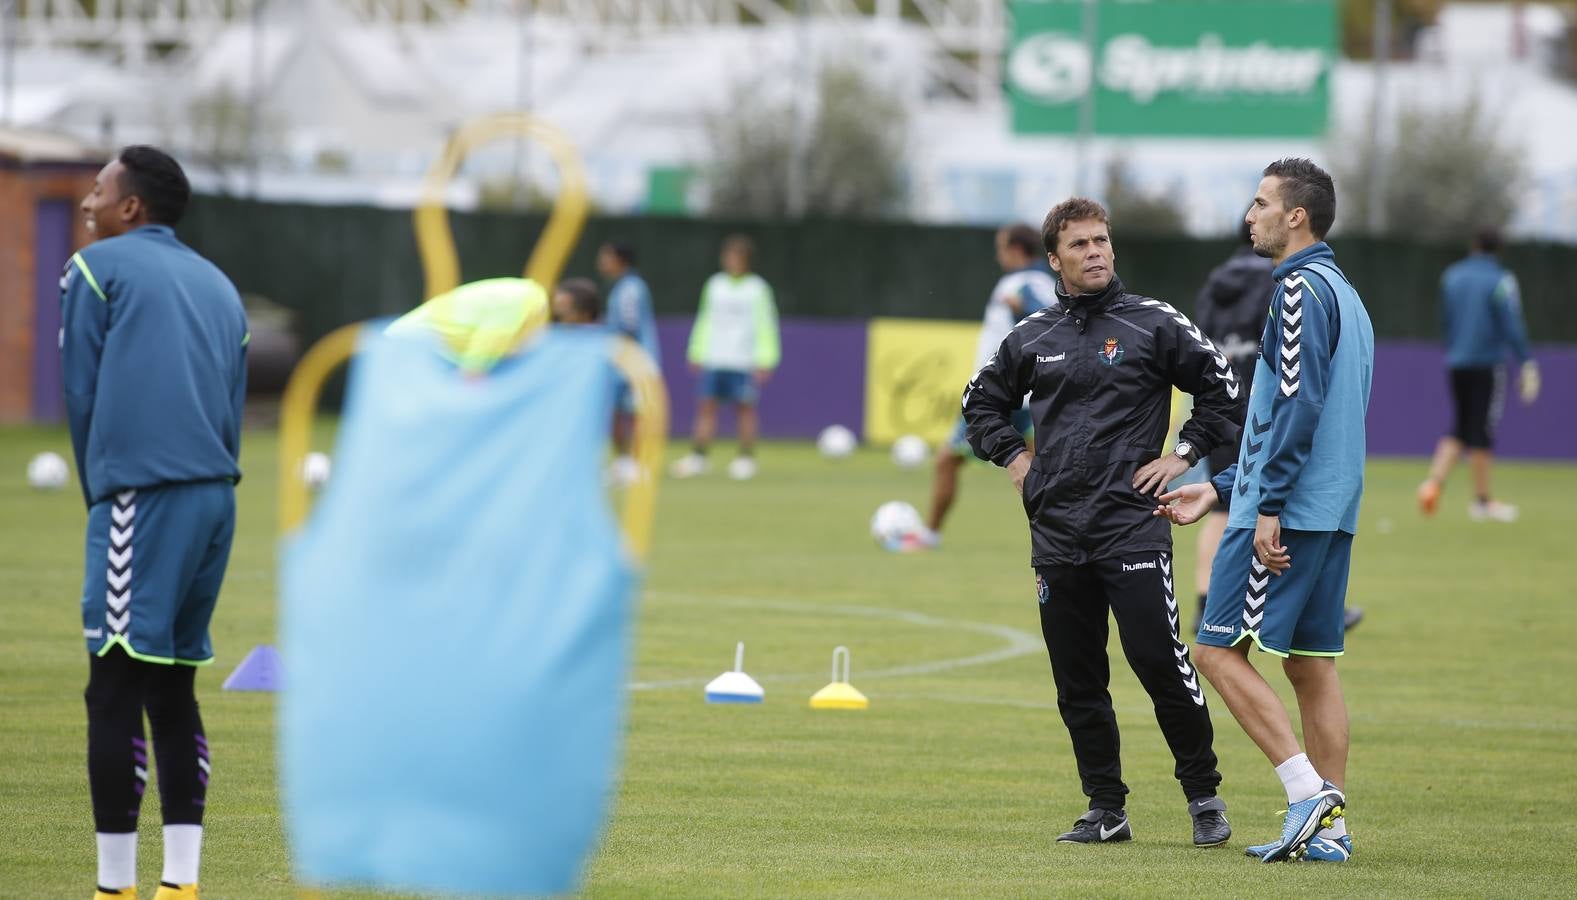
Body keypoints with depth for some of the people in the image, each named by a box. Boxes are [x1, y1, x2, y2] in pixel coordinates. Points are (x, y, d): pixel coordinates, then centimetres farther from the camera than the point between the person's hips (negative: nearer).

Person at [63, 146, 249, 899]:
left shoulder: (97, 268, 4)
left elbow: (82, 396, 2)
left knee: (116, 688, -5)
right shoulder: (217, 286, 22)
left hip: (143, 496, -7)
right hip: (217, 498, 7)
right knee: (173, 688, 13)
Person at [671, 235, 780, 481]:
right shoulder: (715, 285, 11)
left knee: (745, 408, 0)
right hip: (714, 359, 3)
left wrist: (765, 360, -4)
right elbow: (705, 320, 18)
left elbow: (766, 326, 1)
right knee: (707, 405, -1)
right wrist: (697, 354, 15)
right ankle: (698, 456, 1)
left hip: (744, 360, -3)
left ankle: (746, 459, 7)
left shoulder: (757, 288, 0)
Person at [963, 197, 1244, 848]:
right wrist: (1014, 458, 13)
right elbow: (981, 404, 27)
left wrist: (1182, 456, -1)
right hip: (1056, 533, 4)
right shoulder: (1031, 338, 11)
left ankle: (1204, 795, 3)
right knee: (1077, 682, 5)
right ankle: (1105, 809, 13)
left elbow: (1224, 391, 4)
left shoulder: (1154, 324, 1)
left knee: (1159, 661, -10)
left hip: (1132, 524, -4)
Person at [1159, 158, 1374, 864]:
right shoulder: (1344, 295, 20)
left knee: (1219, 650, -6)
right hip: (1332, 514, 9)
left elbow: (1297, 405, -20)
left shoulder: (1301, 289, -10)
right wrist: (1222, 491, 27)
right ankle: (1328, 828, 6)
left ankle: (1308, 789, -15)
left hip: (1286, 513, -9)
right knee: (1311, 665, 8)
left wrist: (1268, 507, -21)